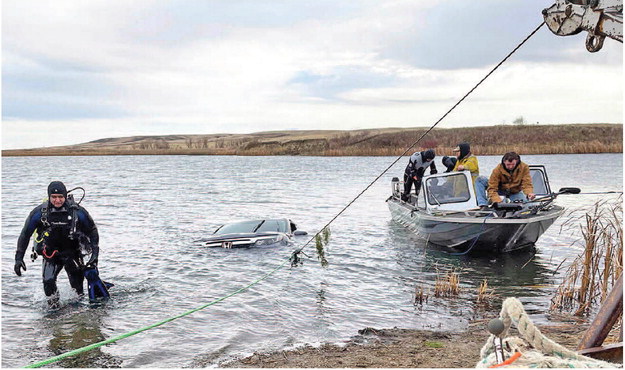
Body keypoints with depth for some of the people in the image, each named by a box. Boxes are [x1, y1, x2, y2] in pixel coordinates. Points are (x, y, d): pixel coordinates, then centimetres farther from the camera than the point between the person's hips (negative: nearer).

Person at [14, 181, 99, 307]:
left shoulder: (77, 211, -12)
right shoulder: (39, 212, -11)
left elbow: (92, 231, 0)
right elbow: (25, 234, -1)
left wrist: (94, 253, -7)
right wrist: (19, 258, -5)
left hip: (72, 253, 0)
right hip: (50, 254, 0)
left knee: (77, 283, -6)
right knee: (48, 281, -18)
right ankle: (53, 306, 2)